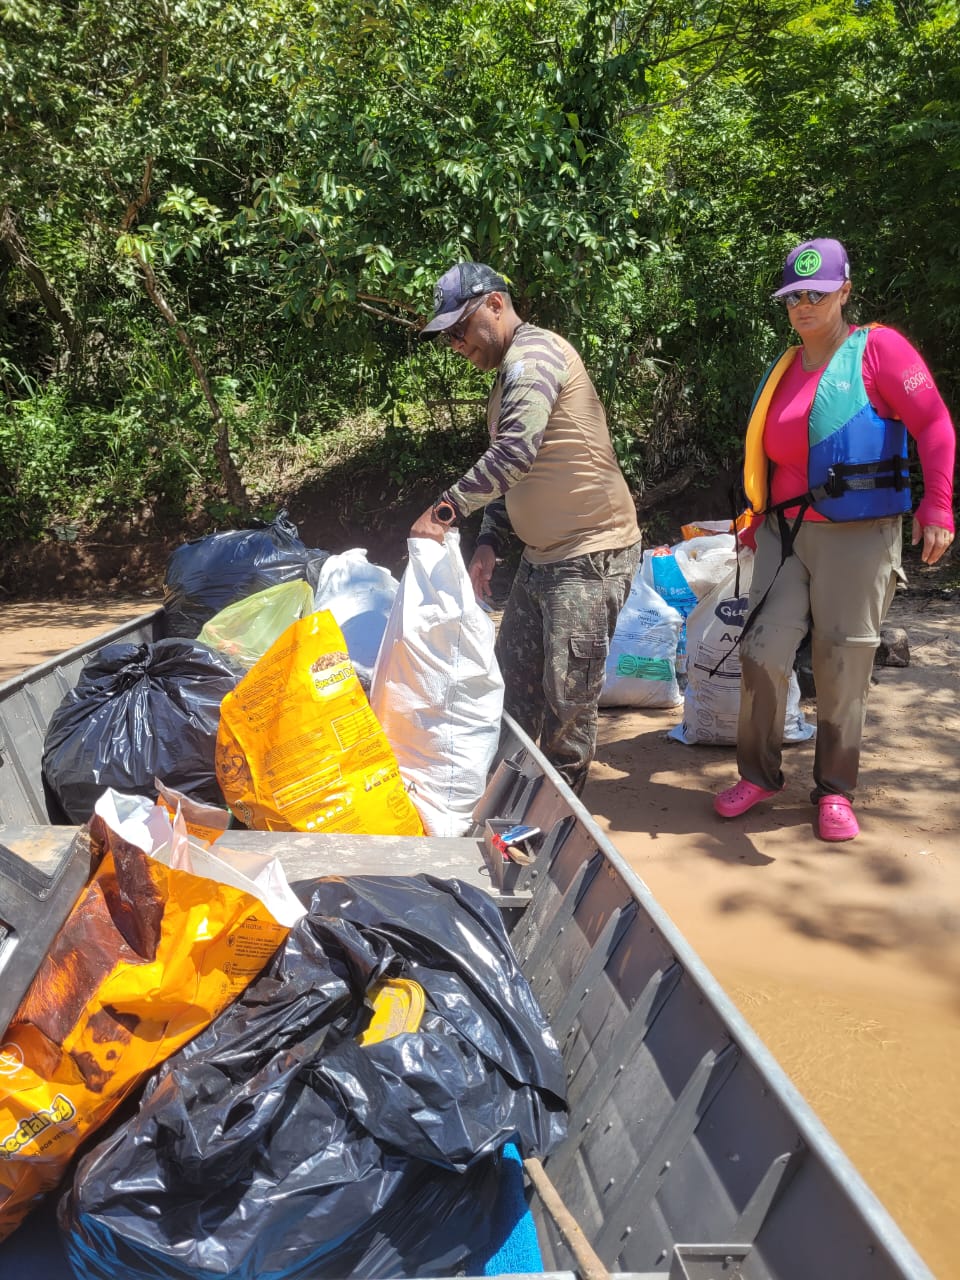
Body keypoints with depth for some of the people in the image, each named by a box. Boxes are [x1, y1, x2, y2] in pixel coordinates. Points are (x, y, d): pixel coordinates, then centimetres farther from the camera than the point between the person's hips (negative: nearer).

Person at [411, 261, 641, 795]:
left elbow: (514, 454, -29)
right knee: (512, 691, 13)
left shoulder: (534, 352, -13)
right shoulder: (511, 372, 18)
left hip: (590, 556, -10)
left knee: (568, 700, -2)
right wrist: (489, 542, 7)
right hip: (541, 556, 10)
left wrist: (444, 509, -26)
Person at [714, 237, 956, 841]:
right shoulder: (784, 369, 14)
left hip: (858, 535, -4)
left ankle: (836, 791, 17)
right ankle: (759, 774, 17)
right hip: (786, 532, 5)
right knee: (763, 652, -1)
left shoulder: (877, 348, -3)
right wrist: (760, 520, 19)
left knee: (843, 665, 2)